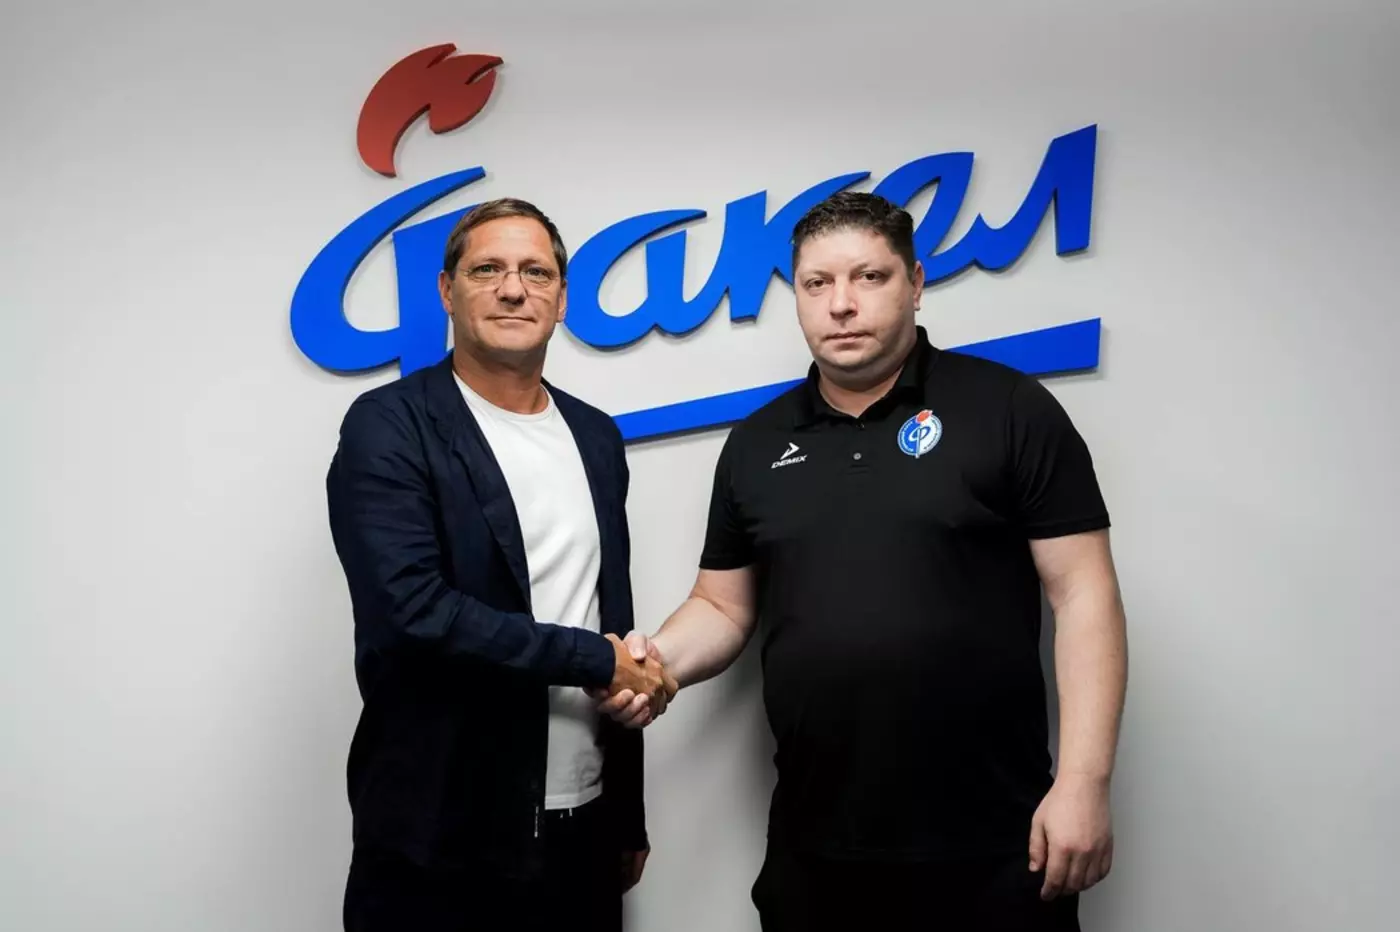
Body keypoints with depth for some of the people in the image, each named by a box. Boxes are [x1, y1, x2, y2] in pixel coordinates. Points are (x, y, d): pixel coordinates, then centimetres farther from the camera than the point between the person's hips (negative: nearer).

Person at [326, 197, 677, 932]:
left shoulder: (595, 436, 9)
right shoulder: (390, 426, -9)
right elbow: (413, 610, -22)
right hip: (444, 840, -5)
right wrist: (595, 661, -14)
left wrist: (629, 813, 14)